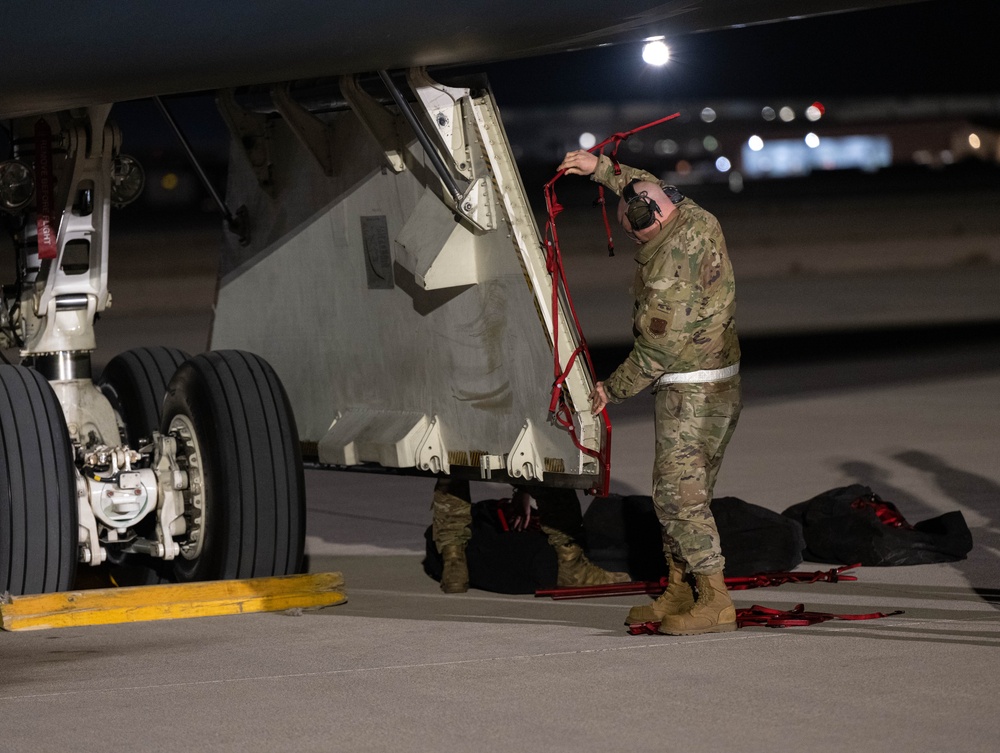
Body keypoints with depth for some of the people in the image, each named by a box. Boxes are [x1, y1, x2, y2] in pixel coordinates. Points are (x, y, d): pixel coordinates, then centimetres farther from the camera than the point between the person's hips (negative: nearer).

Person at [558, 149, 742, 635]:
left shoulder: (671, 265, -24)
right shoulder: (695, 217, 3)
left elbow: (658, 347, -19)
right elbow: (647, 190, 27)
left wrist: (614, 389, -6)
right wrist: (600, 168, 26)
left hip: (692, 390, -10)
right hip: (717, 382, 10)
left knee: (680, 495, -8)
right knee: (680, 492, 15)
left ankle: (715, 601, -8)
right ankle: (680, 591, 21)